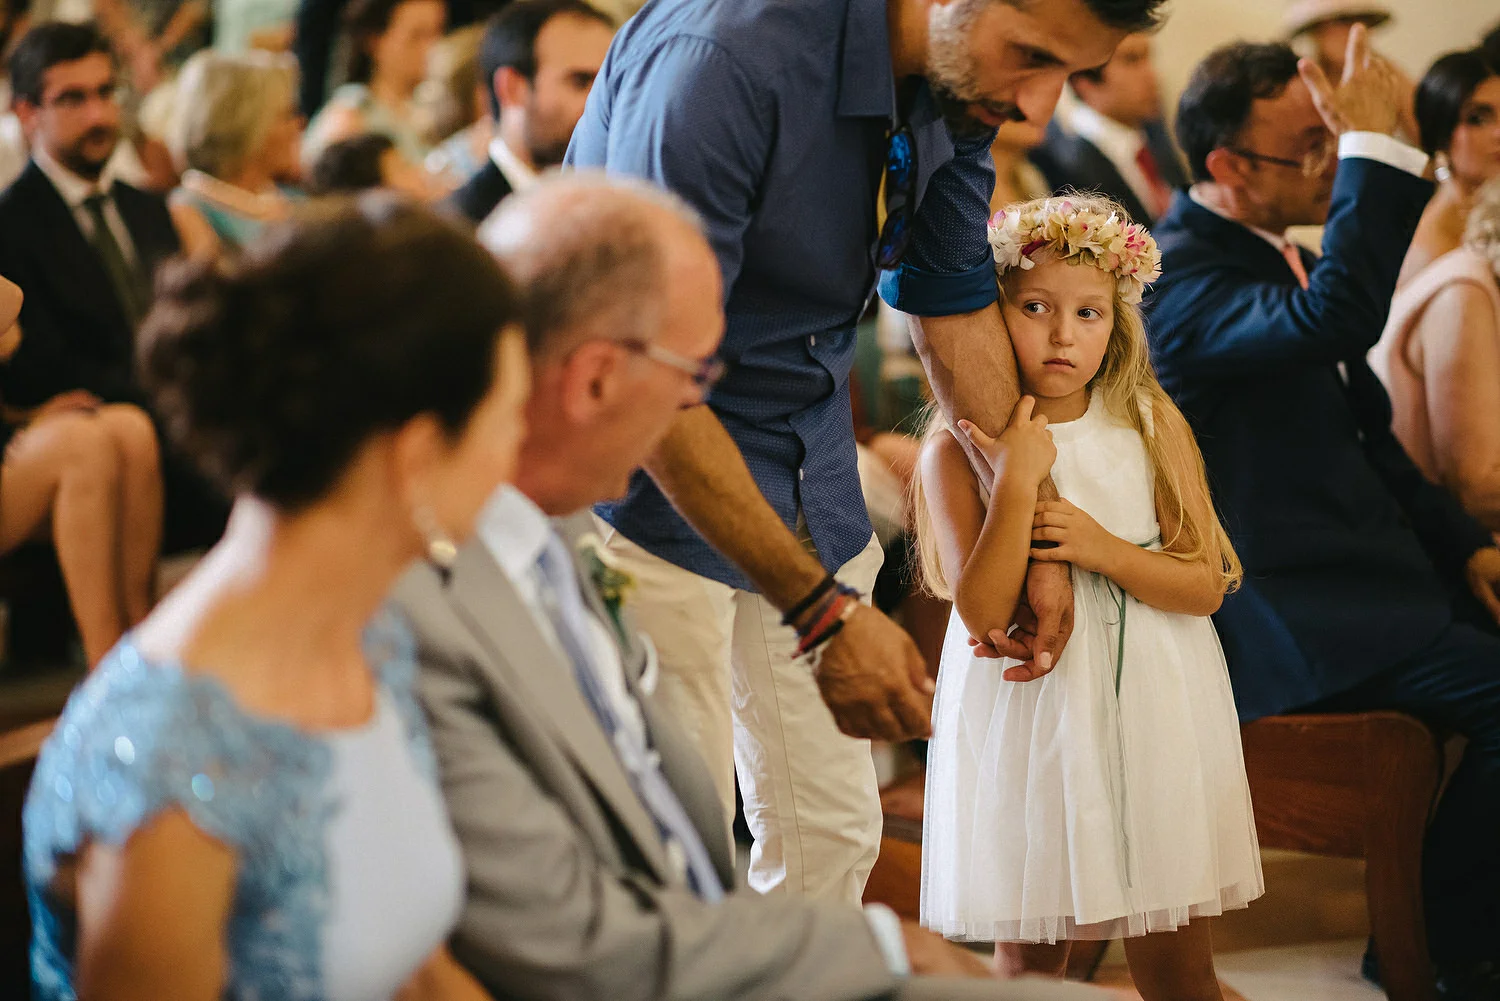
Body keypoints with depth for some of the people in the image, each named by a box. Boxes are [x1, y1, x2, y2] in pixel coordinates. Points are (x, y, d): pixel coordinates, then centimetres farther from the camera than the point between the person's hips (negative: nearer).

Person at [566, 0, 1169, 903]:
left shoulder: (965, 76, -6)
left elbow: (957, 299, 11)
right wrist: (822, 614, -28)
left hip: (807, 460, 7)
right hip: (653, 471, -7)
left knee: (835, 835, 8)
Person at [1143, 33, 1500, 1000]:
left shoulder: (1289, 257, 15)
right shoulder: (1183, 278, -15)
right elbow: (1334, 320, -36)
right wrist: (1379, 149, -30)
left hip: (1375, 568, 10)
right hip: (1294, 610, -9)